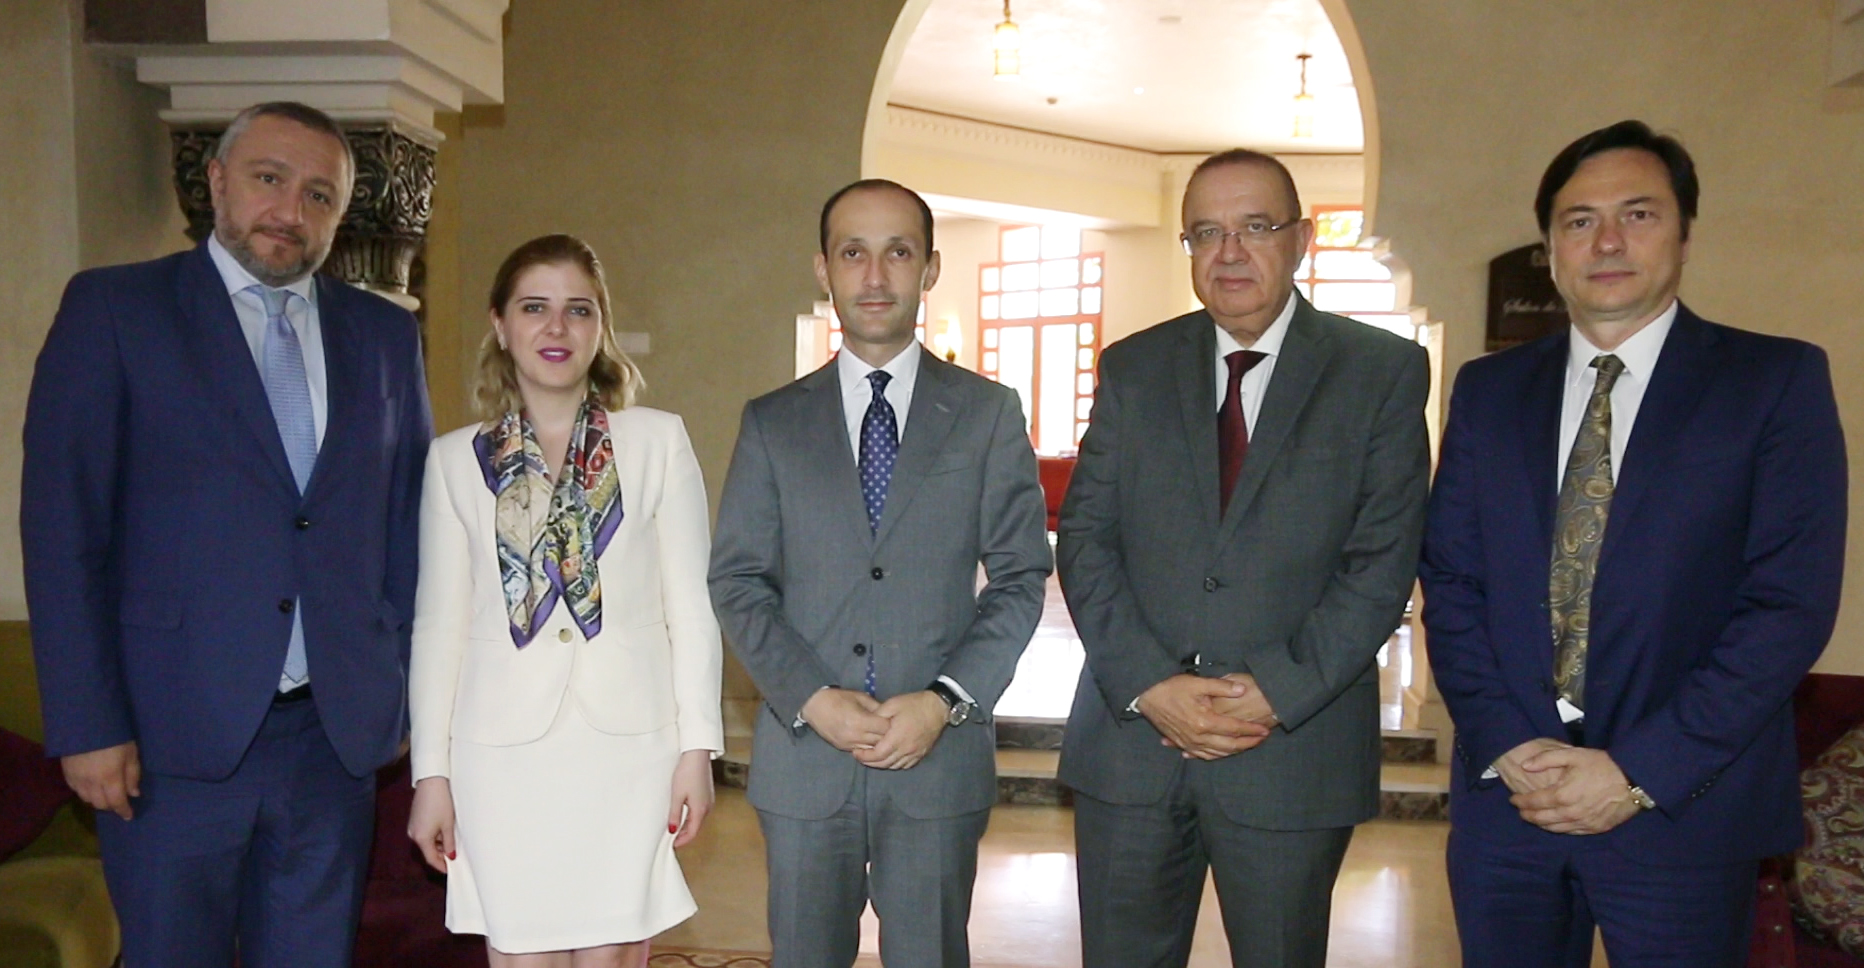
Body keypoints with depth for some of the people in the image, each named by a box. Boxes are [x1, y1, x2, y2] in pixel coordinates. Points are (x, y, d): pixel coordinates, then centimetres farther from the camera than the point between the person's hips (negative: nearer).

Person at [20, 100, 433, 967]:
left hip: (336, 732, 3)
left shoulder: (386, 334, 9)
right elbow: (62, 529, -5)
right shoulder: (112, 308, 0)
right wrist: (87, 725, -9)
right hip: (173, 734, -3)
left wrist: (413, 686, 4)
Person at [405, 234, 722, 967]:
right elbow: (439, 622, 7)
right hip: (503, 748, 1)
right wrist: (430, 772, 6)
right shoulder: (456, 459, 5)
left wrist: (697, 745, -1)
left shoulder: (658, 441, 1)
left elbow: (689, 603, 2)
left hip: (628, 741, -1)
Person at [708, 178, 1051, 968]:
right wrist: (810, 698, -11)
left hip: (940, 753, -1)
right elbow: (737, 579, 2)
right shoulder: (772, 422, 6)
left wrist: (946, 701, -12)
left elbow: (1020, 576, 0)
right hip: (802, 752, 1)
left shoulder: (989, 413, 3)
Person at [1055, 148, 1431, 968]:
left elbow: (1383, 560, -5)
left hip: (1294, 752, -1)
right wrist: (1149, 686, -11)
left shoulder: (1384, 372, 0)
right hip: (1130, 737, 2)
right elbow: (1084, 537, 1)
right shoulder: (1132, 368, 7)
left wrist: (1277, 691, -14)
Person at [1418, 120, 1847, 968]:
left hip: (1683, 810, -2)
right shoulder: (1488, 389, 7)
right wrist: (1507, 745, -9)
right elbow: (1449, 580, 3)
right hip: (1504, 797, 3)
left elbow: (1791, 601, -9)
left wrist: (1639, 772, -14)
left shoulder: (1778, 380, -2)